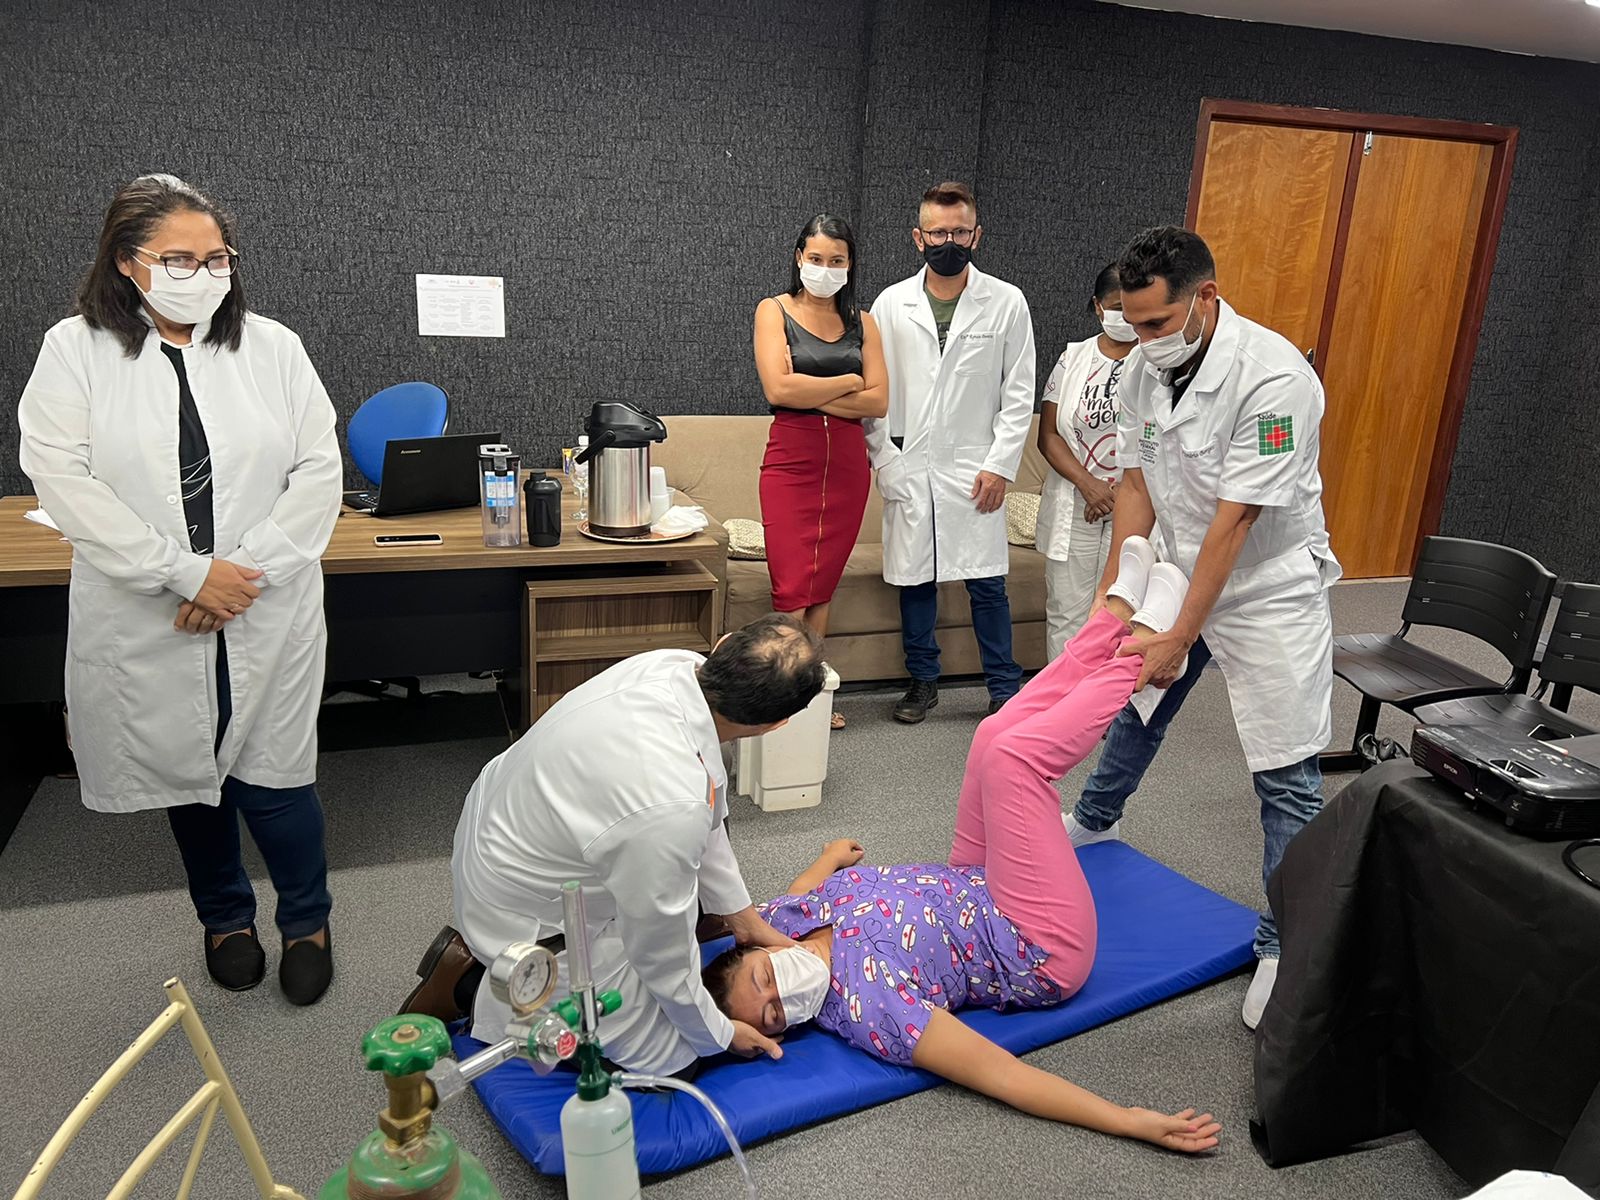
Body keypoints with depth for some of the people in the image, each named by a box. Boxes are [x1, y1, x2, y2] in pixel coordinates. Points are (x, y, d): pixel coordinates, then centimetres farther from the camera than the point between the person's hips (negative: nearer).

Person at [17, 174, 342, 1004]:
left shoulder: (272, 347, 1)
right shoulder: (75, 352, -2)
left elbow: (319, 471, -4)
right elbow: (63, 481, -10)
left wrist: (246, 569, -13)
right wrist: (186, 572, -17)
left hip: (268, 612, 0)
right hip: (146, 619, 1)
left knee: (274, 773, 5)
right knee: (184, 773, 16)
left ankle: (307, 921, 29)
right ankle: (225, 918, 39)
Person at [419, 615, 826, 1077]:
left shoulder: (677, 664, -19)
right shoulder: (669, 807, -40)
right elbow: (663, 957, -21)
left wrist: (741, 914, 10)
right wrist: (720, 1034, -2)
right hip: (532, 915, -7)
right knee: (669, 1052, 5)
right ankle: (479, 990, 7)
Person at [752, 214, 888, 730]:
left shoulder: (861, 322, 12)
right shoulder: (774, 311, 3)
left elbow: (879, 401, 0)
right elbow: (778, 388, -13)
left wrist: (812, 393, -9)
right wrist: (847, 383, -5)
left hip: (848, 462, 4)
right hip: (792, 459, -3)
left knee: (823, 588, 8)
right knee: (793, 590, -8)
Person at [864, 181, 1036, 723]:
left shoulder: (1007, 303, 2)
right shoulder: (891, 304, 6)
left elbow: (1019, 394, 2)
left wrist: (999, 465, -6)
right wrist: (885, 460, -1)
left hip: (974, 470, -2)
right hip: (908, 470, 2)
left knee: (987, 582, -1)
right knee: (913, 578, 8)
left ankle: (1005, 689, 12)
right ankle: (923, 681, 23)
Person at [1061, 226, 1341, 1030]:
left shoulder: (1273, 377, -28)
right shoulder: (1144, 367, -7)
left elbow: (1235, 520, -27)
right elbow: (1136, 489, -2)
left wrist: (1180, 638, -23)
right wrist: (1111, 599, -6)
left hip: (1269, 588, -6)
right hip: (1180, 572, 7)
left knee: (1286, 775, -4)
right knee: (1131, 694, 23)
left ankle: (1283, 946, 11)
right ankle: (1095, 820, 50)